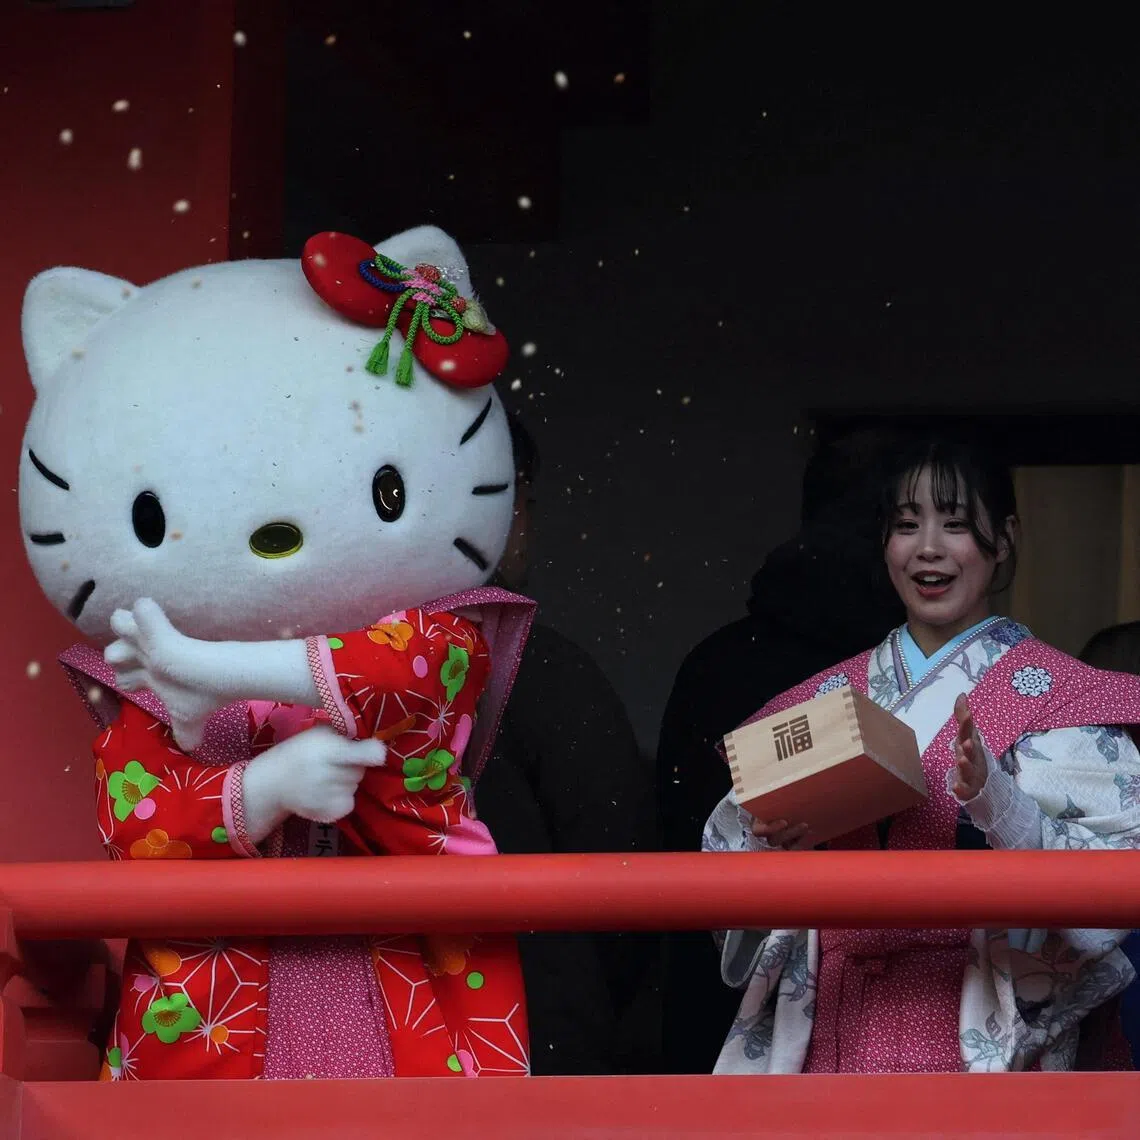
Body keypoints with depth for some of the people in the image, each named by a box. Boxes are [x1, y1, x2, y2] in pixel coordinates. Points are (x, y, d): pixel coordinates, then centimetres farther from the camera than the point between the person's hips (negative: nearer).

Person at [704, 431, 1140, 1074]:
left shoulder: (1056, 696, -1)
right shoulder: (829, 695, 12)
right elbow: (726, 855, 11)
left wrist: (997, 802, -27)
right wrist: (772, 840, -11)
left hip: (975, 1041, -3)